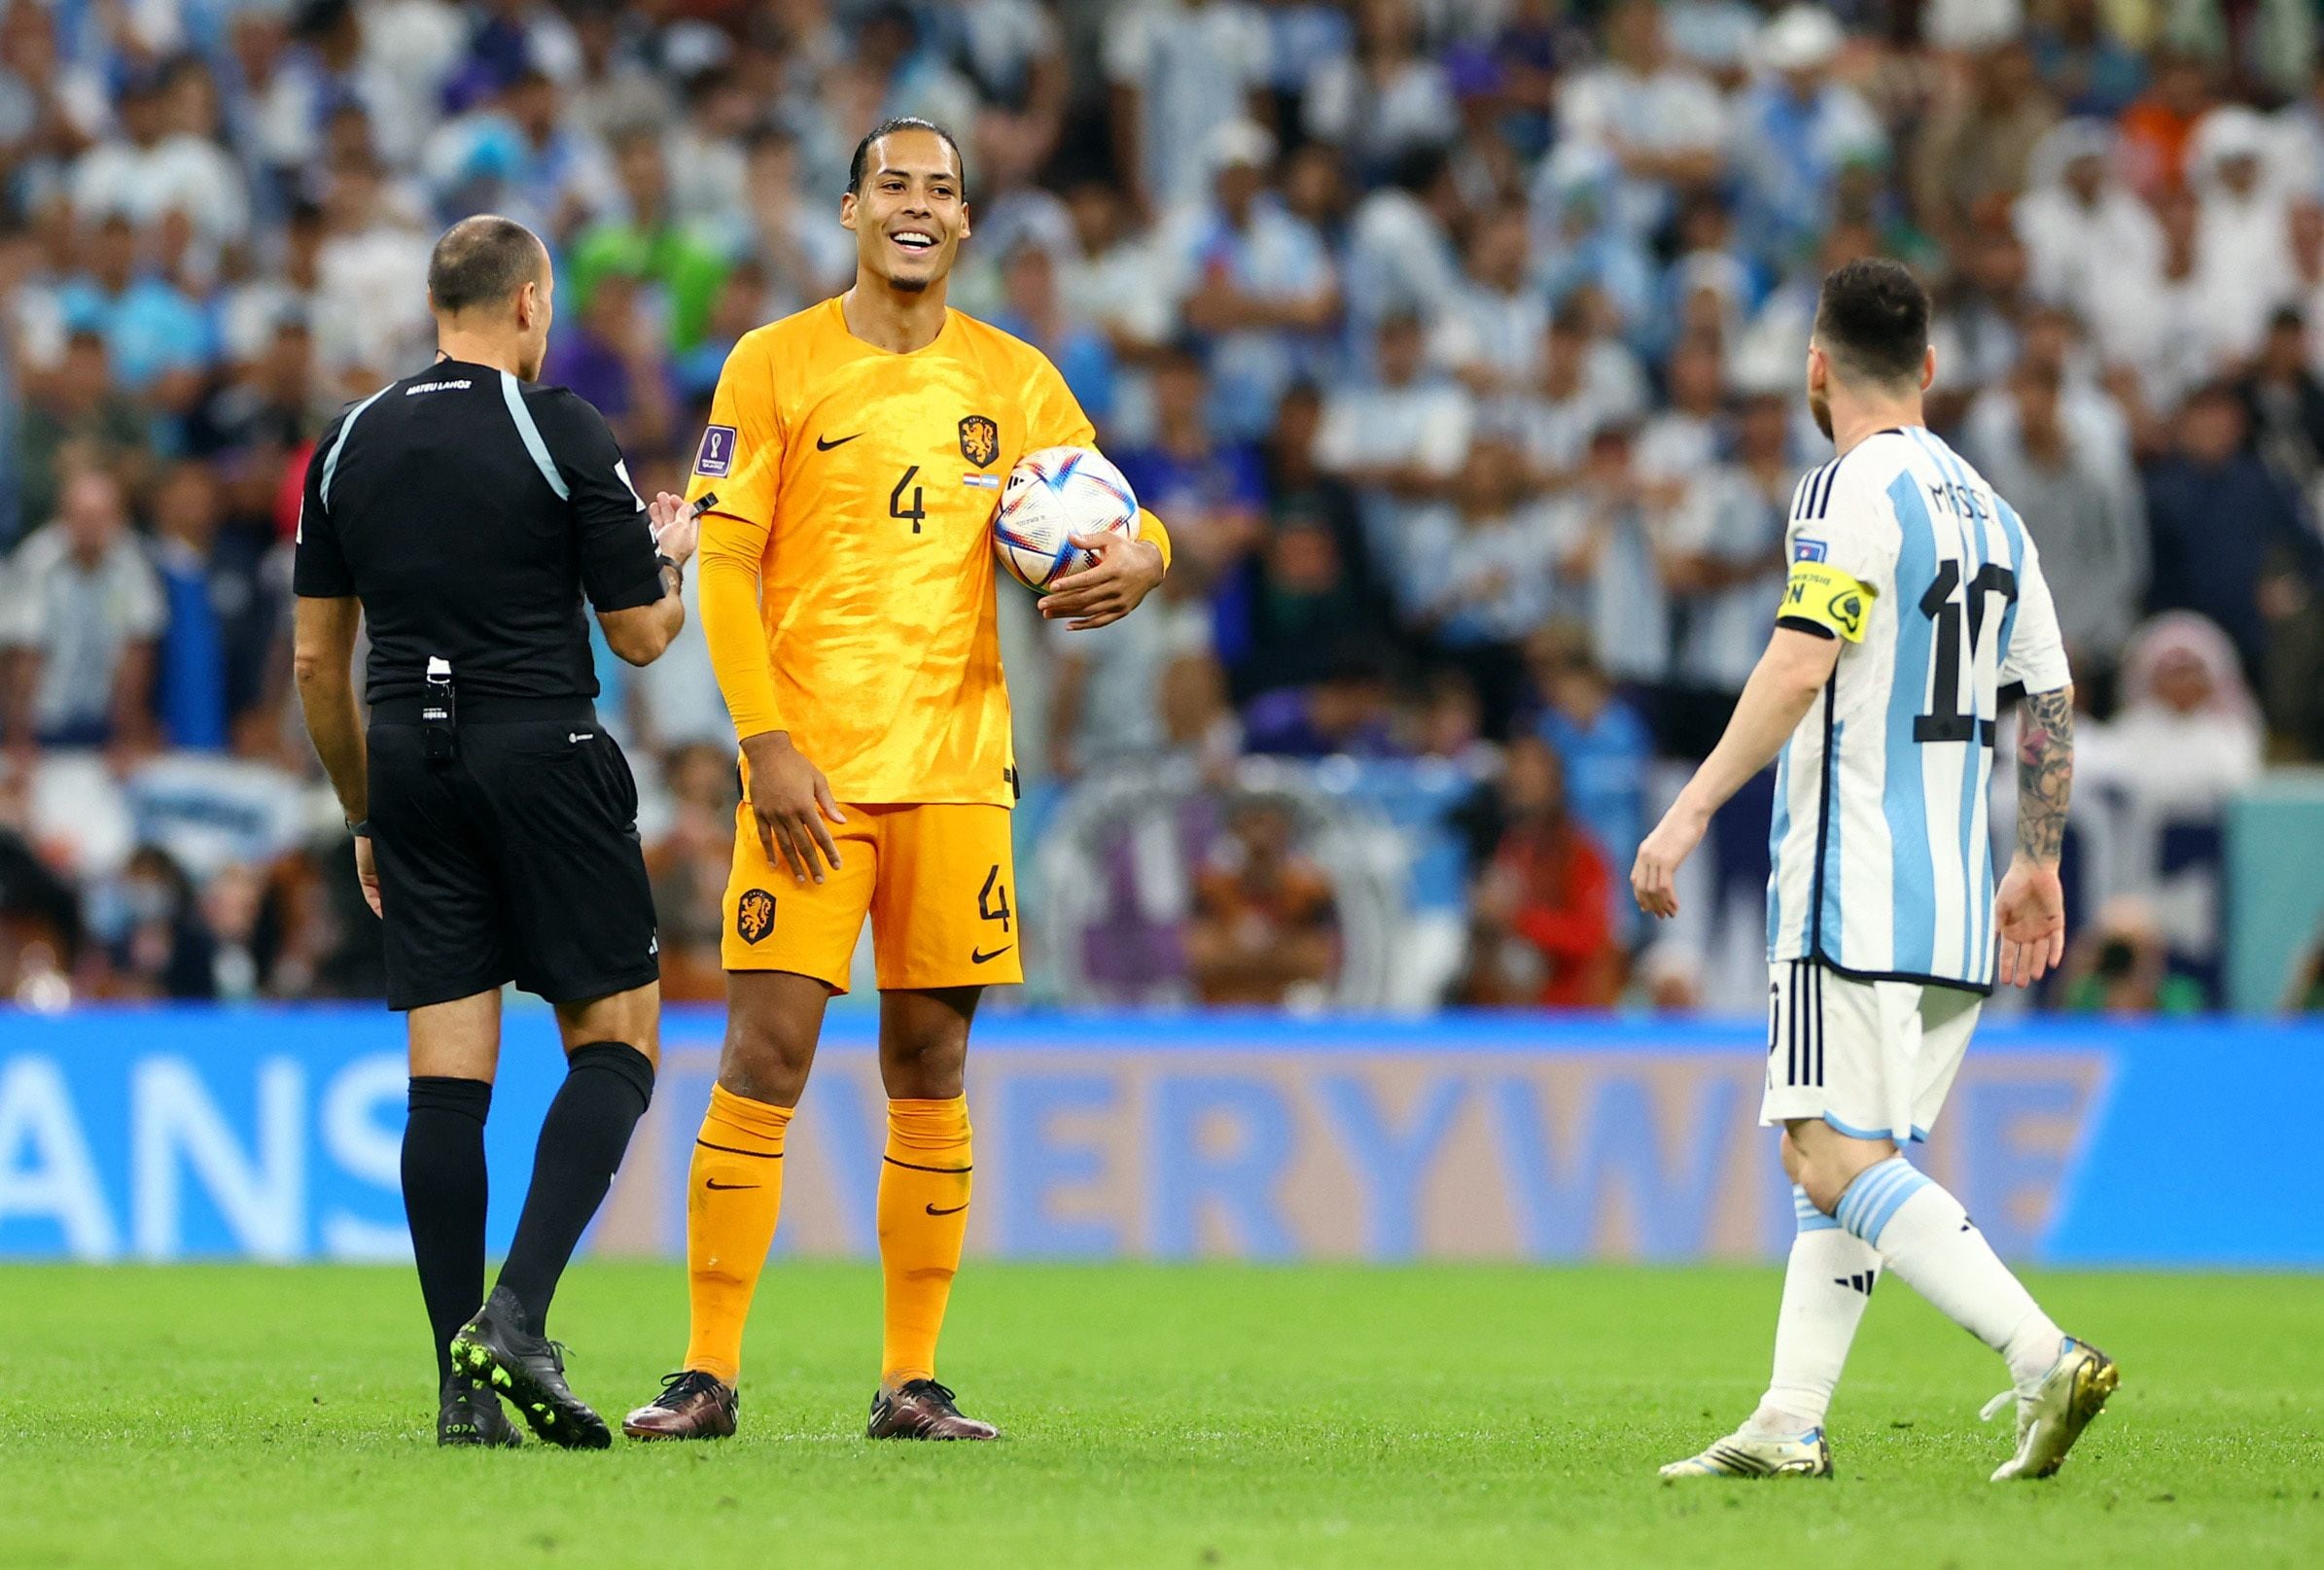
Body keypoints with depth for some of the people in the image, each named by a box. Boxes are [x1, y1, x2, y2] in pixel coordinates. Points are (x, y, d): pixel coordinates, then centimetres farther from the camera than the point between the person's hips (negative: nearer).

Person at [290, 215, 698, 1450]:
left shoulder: (350, 445, 10)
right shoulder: (561, 433, -5)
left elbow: (315, 659, 12)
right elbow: (641, 635, -2)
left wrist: (364, 814, 22)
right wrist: (672, 560, 20)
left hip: (412, 763, 5)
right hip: (545, 756, -5)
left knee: (446, 1078, 3)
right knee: (615, 1043, 4)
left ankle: (464, 1391, -2)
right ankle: (517, 1314, -15)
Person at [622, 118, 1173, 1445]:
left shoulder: (1014, 380, 11)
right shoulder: (777, 366, 2)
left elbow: (1123, 518, 15)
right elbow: (724, 567, -1)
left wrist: (1138, 561, -11)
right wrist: (768, 744, -12)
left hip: (957, 768, 3)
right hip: (810, 769, -3)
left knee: (931, 1068, 5)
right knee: (766, 1056, -9)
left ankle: (912, 1382, 9)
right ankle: (709, 1374, -6)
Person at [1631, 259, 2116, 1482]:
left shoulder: (1853, 494, -9)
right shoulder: (1986, 509, 16)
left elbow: (1799, 666, -21)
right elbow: (2050, 699, 19)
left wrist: (1690, 810, -23)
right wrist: (2038, 863, 29)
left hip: (1855, 896, -9)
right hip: (1956, 900, 9)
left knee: (1836, 1158, -13)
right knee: (1838, 1160, 13)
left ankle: (2044, 1357, -25)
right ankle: (1788, 1426, 9)